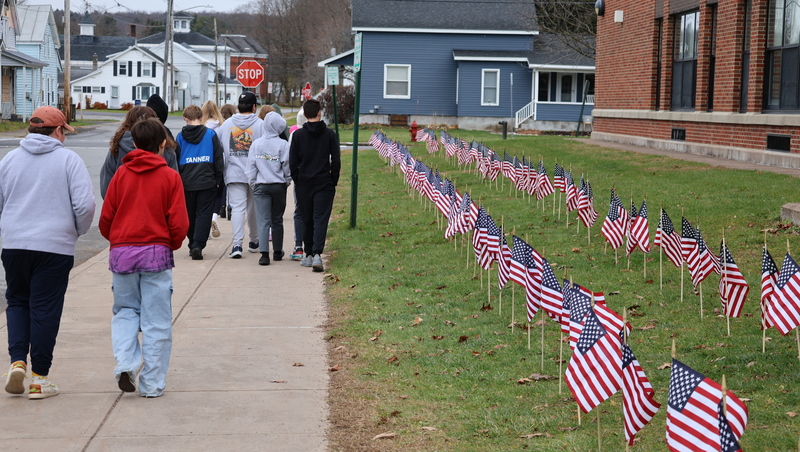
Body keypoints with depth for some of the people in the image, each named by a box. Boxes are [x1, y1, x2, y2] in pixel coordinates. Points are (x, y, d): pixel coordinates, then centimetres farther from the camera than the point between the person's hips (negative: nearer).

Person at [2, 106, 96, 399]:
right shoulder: (69, 160, -4)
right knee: (45, 309, 3)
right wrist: (78, 231, 8)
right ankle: (39, 379, 7)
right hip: (55, 246, -3)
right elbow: (85, 204, -10)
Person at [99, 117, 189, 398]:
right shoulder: (170, 177, -2)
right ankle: (152, 383, 6)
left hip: (121, 251, 2)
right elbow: (179, 223, -6)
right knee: (156, 320, 5)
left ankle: (125, 362, -4)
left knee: (125, 310, 18)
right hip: (157, 252, -2)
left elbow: (106, 219, 3)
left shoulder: (122, 174, 3)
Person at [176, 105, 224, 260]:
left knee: (190, 215, 14)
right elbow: (218, 159, 0)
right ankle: (198, 245, -15)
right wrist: (218, 180, 8)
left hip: (186, 182, 1)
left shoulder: (180, 136, 2)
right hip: (207, 182, -1)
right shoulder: (210, 134, -1)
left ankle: (192, 245, 20)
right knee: (204, 214, -1)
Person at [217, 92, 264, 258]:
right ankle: (254, 241, 28)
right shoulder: (260, 124, -4)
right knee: (254, 208, 14)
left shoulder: (226, 124, 6)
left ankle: (237, 244, -16)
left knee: (237, 208, -3)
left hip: (234, 174, 1)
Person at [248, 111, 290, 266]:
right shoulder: (283, 145, -8)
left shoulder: (256, 144, 0)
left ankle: (264, 253, -17)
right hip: (279, 186, 0)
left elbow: (251, 166, 3)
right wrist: (287, 182, 11)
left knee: (263, 221, -3)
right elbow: (287, 166, -5)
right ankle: (277, 252, 24)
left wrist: (253, 183, 13)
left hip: (261, 186, 1)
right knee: (277, 221, 13)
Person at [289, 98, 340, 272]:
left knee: (307, 220, 12)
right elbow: (336, 161, -1)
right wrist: (333, 182, 9)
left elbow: (292, 162, -1)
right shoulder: (329, 134, -1)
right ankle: (317, 254, -20)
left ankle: (308, 255, 17)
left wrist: (297, 181, 10)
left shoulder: (298, 135, -1)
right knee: (321, 219, -4)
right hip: (324, 184, -1)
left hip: (304, 184, 1)